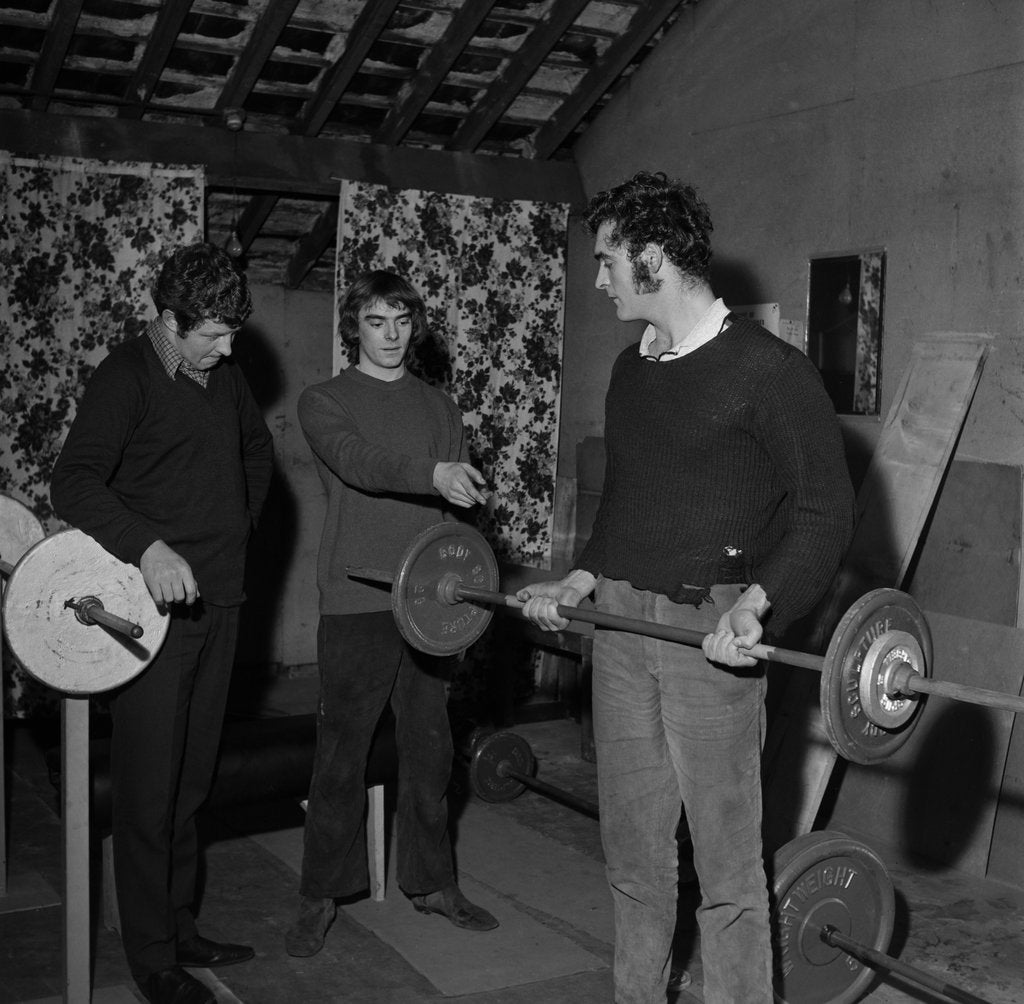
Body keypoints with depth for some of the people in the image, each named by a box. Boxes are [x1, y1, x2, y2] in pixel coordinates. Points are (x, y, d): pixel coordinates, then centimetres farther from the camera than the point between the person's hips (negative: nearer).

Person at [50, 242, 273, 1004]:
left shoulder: (223, 373, 11)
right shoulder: (127, 377, -11)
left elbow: (258, 449, 29)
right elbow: (74, 482, -23)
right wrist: (147, 546, -38)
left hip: (220, 602, 7)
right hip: (156, 606, -7)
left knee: (193, 781, 15)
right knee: (150, 788, 0)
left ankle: (181, 926, 27)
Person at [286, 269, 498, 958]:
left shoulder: (440, 406, 16)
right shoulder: (325, 402, 3)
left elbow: (460, 498, 9)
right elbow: (359, 462, -18)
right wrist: (433, 473, -36)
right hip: (357, 600, -4)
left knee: (430, 748, 10)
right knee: (342, 753, 1)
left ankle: (432, 883, 23)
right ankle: (322, 896, 14)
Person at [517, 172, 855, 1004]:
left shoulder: (768, 369, -10)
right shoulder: (632, 371, 14)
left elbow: (824, 511, -11)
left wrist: (756, 603, -24)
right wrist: (578, 582, 14)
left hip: (707, 630, -7)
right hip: (618, 622, 7)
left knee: (727, 862, 1)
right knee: (631, 851, 15)